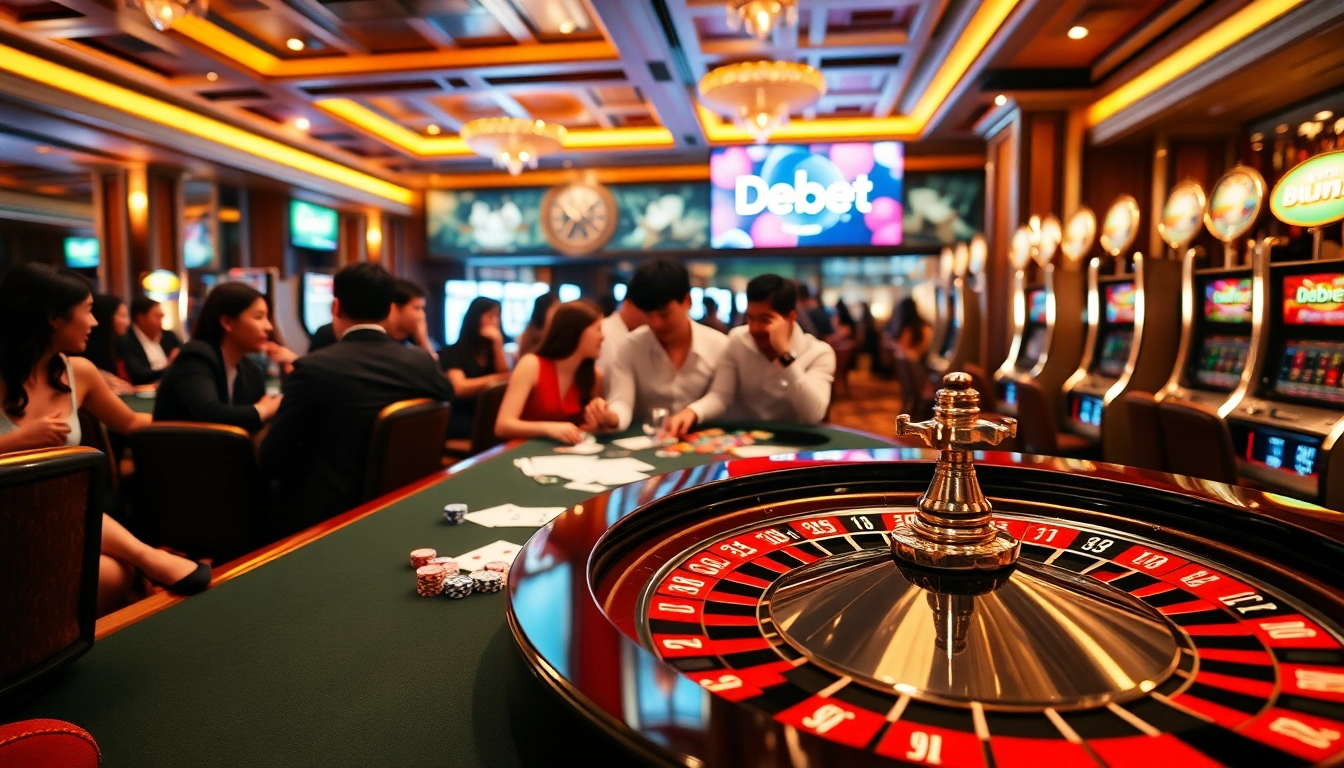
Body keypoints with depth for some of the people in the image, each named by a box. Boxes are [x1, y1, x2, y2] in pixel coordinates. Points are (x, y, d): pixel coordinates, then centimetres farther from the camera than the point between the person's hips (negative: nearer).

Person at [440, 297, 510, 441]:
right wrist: (493, 379, -14)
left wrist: (498, 344, -4)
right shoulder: (454, 352, 1)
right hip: (460, 419, -5)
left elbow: (506, 378, 2)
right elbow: (459, 388, -14)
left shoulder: (493, 349, 18)